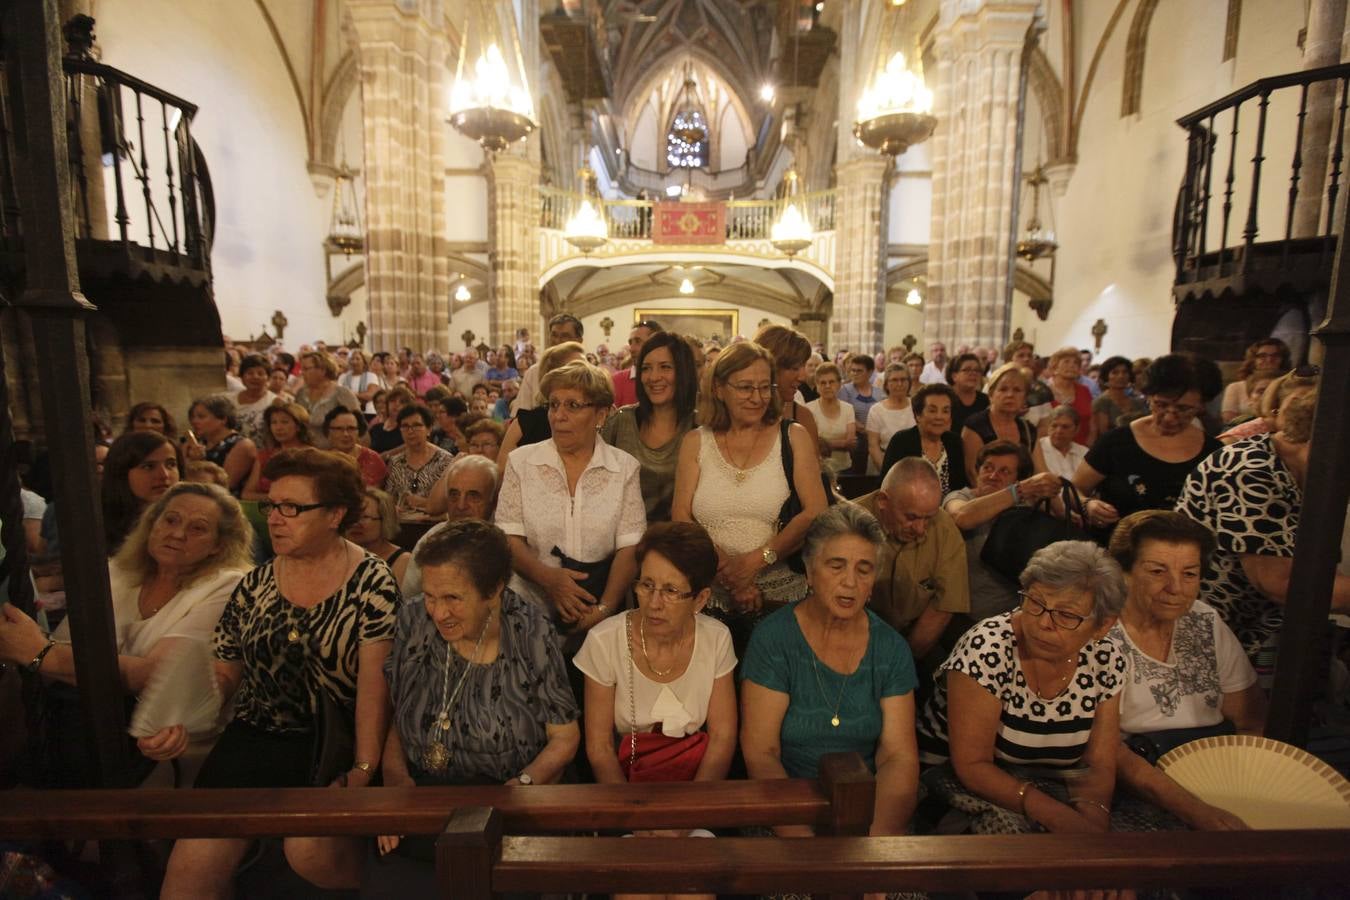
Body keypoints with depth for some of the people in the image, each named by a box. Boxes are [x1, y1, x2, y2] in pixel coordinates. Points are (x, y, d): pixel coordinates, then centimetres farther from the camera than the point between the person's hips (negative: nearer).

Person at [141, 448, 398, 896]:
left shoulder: (371, 582, -9)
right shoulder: (254, 585, 7)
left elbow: (375, 682, -14)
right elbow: (223, 673, 13)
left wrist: (364, 768, -20)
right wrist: (178, 721, -5)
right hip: (255, 737, 5)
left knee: (310, 849, -23)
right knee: (192, 864, -14)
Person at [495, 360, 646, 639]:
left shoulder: (625, 467, 4)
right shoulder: (521, 461, 6)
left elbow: (629, 548, -2)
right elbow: (508, 538, 0)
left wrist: (604, 609, -15)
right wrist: (549, 578, -17)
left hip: (598, 610, 0)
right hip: (530, 606, 0)